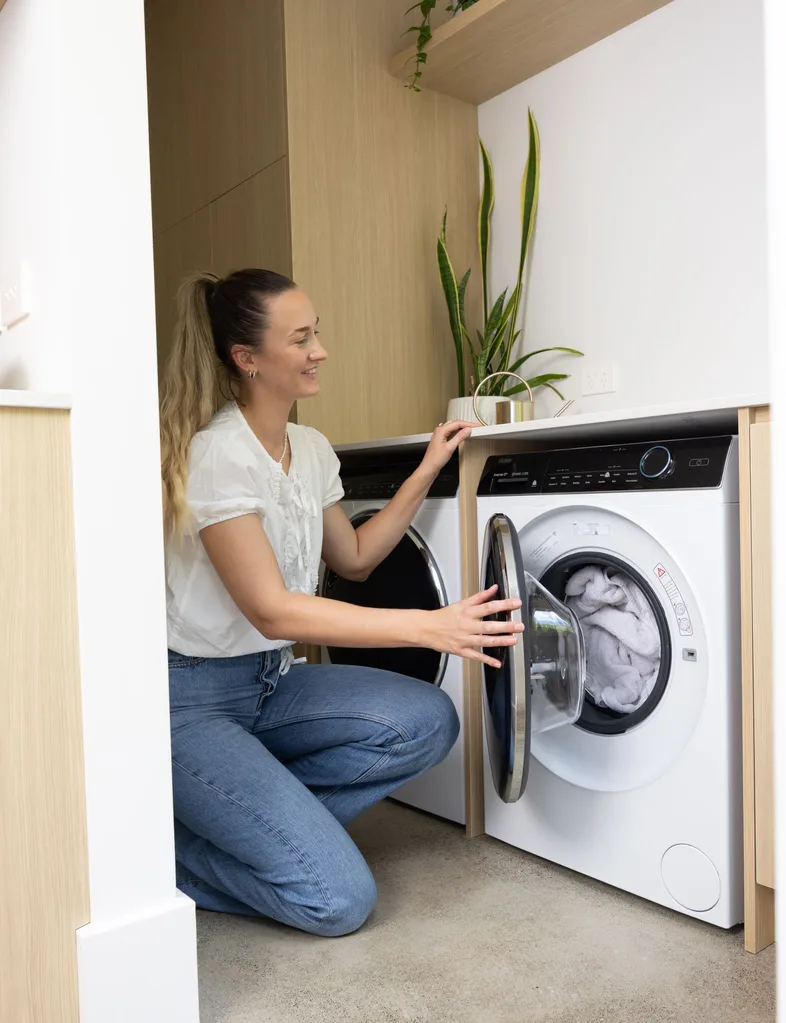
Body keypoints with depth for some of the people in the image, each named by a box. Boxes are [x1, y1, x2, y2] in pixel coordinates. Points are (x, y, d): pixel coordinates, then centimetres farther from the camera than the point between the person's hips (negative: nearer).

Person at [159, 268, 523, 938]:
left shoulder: (312, 449, 4)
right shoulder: (218, 455, -21)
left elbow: (354, 559, 15)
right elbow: (272, 609, -24)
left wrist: (428, 471, 7)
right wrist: (431, 627, -28)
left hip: (270, 681, 8)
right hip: (191, 699, -8)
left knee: (427, 721, -14)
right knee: (337, 900, -16)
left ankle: (252, 812, 0)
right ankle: (170, 842, 6)